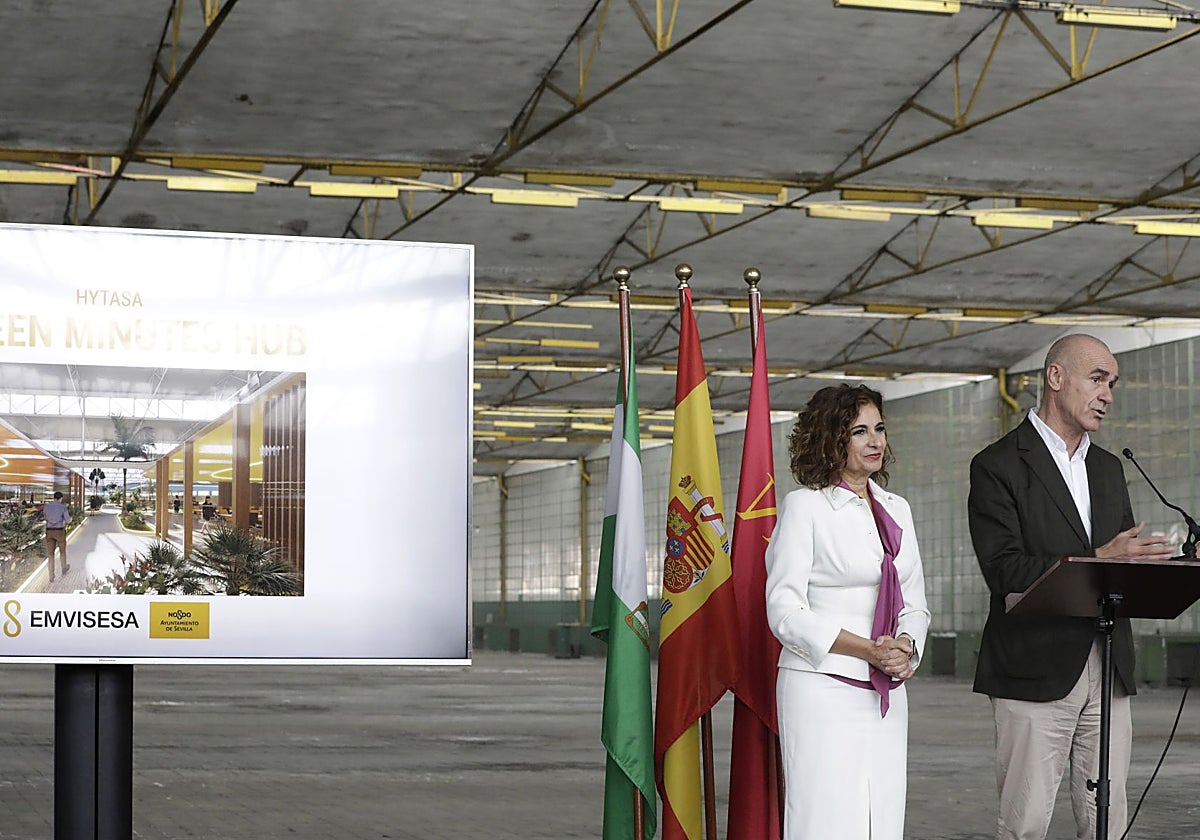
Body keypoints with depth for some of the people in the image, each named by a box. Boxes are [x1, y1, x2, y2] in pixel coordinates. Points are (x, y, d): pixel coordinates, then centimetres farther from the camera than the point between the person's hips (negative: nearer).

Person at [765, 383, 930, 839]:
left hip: (886, 694, 6)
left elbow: (915, 604, 19)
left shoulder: (897, 509, 16)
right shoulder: (805, 506, -2)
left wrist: (905, 648, -3)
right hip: (822, 689, -6)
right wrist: (868, 650, -15)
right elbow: (785, 610, -8)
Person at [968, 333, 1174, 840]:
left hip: (1107, 671, 6)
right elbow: (1003, 571, -15)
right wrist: (1095, 560, -23)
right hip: (1036, 671, -6)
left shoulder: (1109, 469, 19)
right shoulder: (998, 466, -4)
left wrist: (1161, 564, -1)